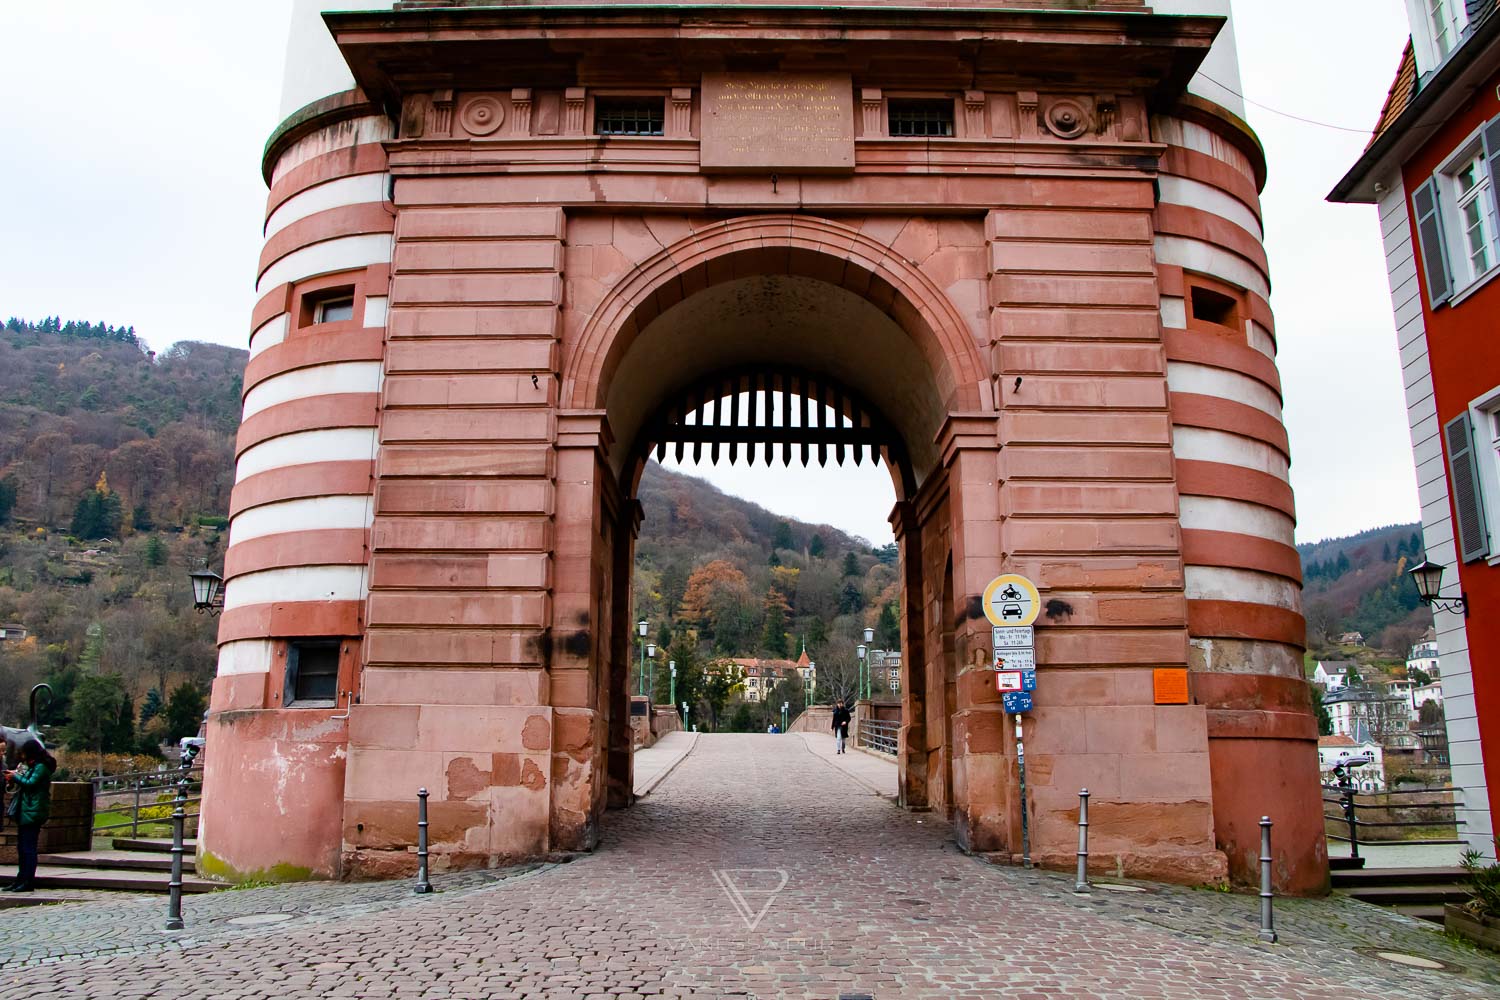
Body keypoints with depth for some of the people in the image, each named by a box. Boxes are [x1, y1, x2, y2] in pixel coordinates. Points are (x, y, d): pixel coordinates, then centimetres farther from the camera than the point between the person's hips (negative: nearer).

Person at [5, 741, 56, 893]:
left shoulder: (41, 767, -11)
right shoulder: (34, 766, 19)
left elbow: (31, 783, -19)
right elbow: (28, 782, 19)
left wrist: (15, 777, -5)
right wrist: (16, 777, 7)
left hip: (33, 812, -10)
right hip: (25, 811, 10)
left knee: (28, 847, -8)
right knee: (22, 847, 12)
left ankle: (28, 881, -5)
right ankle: (21, 879, 18)